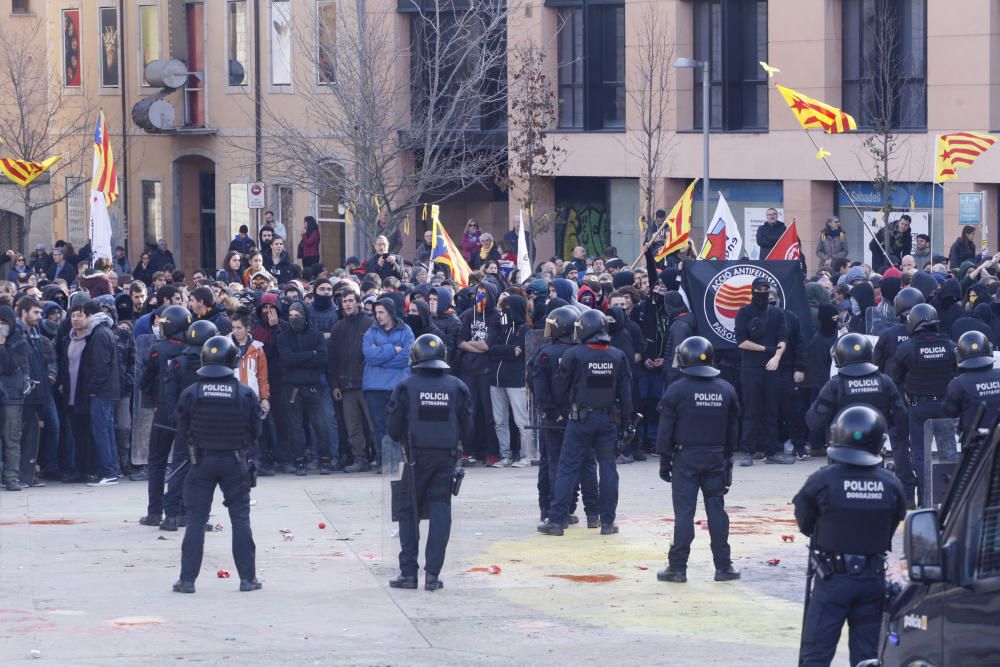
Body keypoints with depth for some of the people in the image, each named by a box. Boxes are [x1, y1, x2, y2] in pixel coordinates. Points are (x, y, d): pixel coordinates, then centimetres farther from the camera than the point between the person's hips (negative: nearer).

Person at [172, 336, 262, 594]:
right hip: (235, 462, 0)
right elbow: (255, 432, 2)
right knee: (240, 519, 8)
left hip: (201, 463, 0)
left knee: (196, 519, 4)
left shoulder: (190, 394, -8)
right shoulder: (246, 394, -9)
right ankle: (247, 577, 9)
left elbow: (182, 435, 0)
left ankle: (187, 579, 2)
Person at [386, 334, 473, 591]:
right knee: (440, 512, 6)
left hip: (417, 457, -1)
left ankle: (408, 572, 6)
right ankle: (432, 574, 1)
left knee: (408, 512, 10)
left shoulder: (406, 387, -6)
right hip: (447, 458, 1)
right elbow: (468, 429, 4)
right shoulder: (457, 387, 0)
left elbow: (393, 429, -3)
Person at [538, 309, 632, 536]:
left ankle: (556, 520, 1)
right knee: (608, 468, 9)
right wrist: (627, 420, 11)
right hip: (608, 419, 3)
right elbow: (625, 394, 4)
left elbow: (559, 389, -3)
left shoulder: (574, 355, -11)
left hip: (581, 418, -3)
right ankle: (607, 521, 10)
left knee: (568, 468, 2)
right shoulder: (618, 357, 0)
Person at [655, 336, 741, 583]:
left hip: (686, 457, -3)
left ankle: (677, 567, 0)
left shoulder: (677, 390, -9)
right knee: (716, 510, 8)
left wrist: (665, 460, 1)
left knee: (684, 512, -2)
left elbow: (666, 429, -7)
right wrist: (727, 458, 21)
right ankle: (723, 566, 9)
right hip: (716, 457, 3)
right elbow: (733, 430, 12)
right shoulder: (726, 390, 4)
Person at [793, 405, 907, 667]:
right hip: (873, 579, 3)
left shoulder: (822, 481, -15)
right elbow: (891, 530, 3)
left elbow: (805, 524, -2)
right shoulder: (891, 484, -7)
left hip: (832, 579, -3)